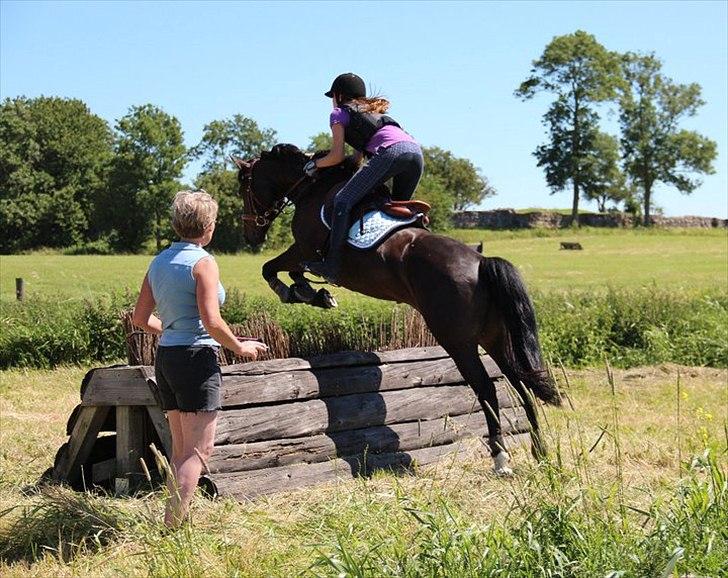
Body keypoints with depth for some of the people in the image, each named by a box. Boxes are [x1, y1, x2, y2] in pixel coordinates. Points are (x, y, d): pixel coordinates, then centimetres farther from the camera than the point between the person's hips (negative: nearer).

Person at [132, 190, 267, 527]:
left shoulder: (159, 262, 10)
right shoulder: (202, 262, -12)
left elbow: (140, 318, 13)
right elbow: (211, 321, -19)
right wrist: (240, 347, -5)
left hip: (165, 357, 8)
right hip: (196, 358, -8)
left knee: (180, 449, 16)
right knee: (199, 450, -5)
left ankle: (175, 521, 20)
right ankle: (173, 525, -10)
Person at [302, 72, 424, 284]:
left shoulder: (339, 113, 19)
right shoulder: (371, 111, 41)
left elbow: (338, 156, 13)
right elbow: (360, 154, 36)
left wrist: (315, 164, 27)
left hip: (390, 151, -8)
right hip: (416, 150, 8)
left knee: (343, 201, -10)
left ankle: (331, 266, -20)